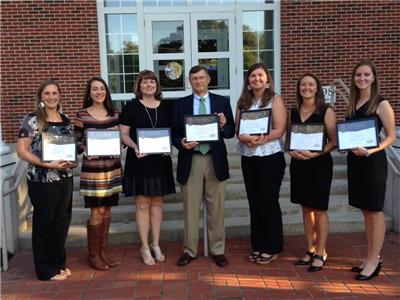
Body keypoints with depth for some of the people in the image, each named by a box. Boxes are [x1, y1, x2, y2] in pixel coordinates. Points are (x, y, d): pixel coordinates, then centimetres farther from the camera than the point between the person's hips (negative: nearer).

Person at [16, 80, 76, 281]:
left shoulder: (66, 120, 10)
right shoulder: (32, 120, -7)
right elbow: (21, 150, -12)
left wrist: (73, 161, -1)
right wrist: (47, 164, -21)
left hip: (65, 178, 6)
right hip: (42, 180, -6)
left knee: (62, 221, 13)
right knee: (44, 222, 4)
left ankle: (59, 262, 29)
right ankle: (47, 269, 18)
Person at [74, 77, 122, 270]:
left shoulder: (114, 114, 7)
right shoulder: (82, 115, -4)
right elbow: (77, 142, -2)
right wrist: (85, 150, -22)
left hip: (112, 168, 4)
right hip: (92, 169, -4)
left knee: (106, 211, 11)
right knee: (96, 213, 0)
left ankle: (103, 252, 24)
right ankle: (93, 255, 17)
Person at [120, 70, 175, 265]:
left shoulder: (166, 106, 8)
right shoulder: (131, 106, -1)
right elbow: (123, 134, -2)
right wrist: (135, 147, -20)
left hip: (160, 160, 3)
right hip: (139, 160, -3)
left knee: (157, 202, 9)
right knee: (143, 203, 1)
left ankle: (155, 245, 22)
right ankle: (145, 247, 14)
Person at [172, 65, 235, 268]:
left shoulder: (222, 102, 7)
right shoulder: (180, 104, 8)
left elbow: (231, 132, 5)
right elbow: (174, 133, 5)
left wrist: (223, 126, -16)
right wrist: (181, 143, -15)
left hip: (215, 161, 0)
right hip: (190, 161, 0)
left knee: (216, 209, 7)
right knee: (190, 209, 7)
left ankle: (218, 250, 21)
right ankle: (189, 250, 21)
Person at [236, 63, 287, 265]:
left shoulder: (275, 100, 0)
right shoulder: (243, 102, 13)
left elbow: (279, 129, -9)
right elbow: (237, 128, 7)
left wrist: (260, 140, -23)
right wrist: (245, 138, -14)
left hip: (270, 157, -4)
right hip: (248, 157, 5)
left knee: (268, 201, 0)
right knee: (254, 202, 9)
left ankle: (272, 248, 13)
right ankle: (258, 246, 20)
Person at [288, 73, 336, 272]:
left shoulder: (326, 111, -4)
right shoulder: (293, 112, 9)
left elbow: (333, 141, -7)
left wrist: (315, 153, -21)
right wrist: (292, 151, -7)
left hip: (319, 164, -4)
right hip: (298, 164, 5)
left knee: (319, 209, 2)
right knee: (306, 208, 12)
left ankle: (320, 254, 16)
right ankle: (310, 250, 25)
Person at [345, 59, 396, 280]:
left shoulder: (381, 104, -7)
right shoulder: (353, 103, 12)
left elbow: (391, 136, -8)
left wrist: (371, 150, -22)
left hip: (373, 162, -7)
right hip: (354, 161, 7)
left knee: (375, 211, 1)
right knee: (366, 211, 13)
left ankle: (374, 261, 11)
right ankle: (371, 258, 23)